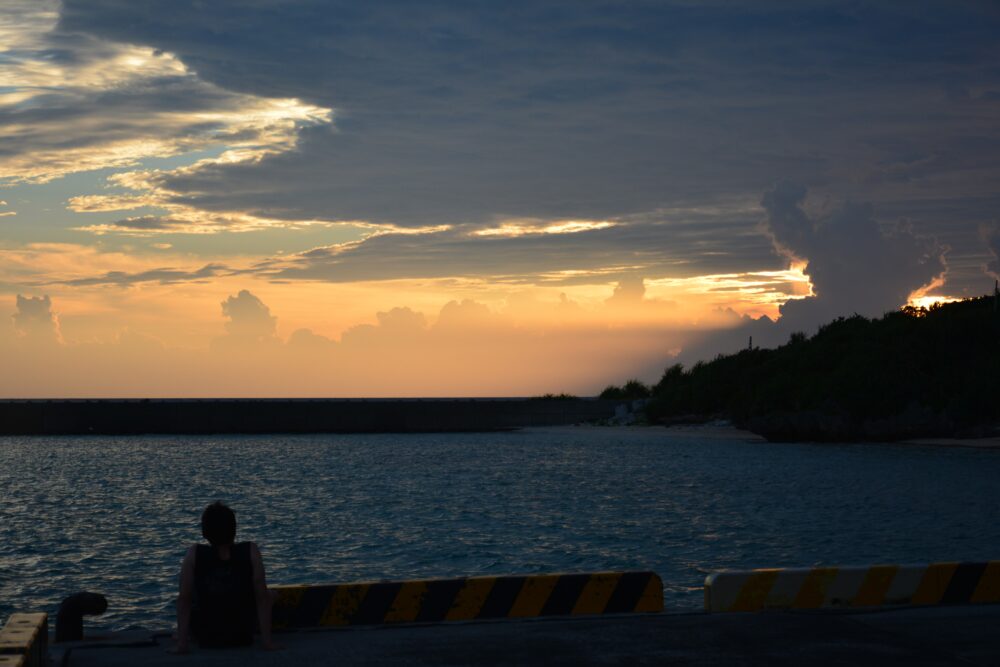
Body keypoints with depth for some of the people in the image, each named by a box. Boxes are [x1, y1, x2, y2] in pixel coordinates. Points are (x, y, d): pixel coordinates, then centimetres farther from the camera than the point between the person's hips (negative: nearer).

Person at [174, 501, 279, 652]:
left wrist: (182, 642, -10)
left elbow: (184, 600, -15)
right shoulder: (251, 552, -18)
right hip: (243, 637, -1)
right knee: (270, 594, 28)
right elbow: (262, 597, -16)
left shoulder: (194, 554, -18)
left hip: (204, 638, 1)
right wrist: (266, 640, -10)